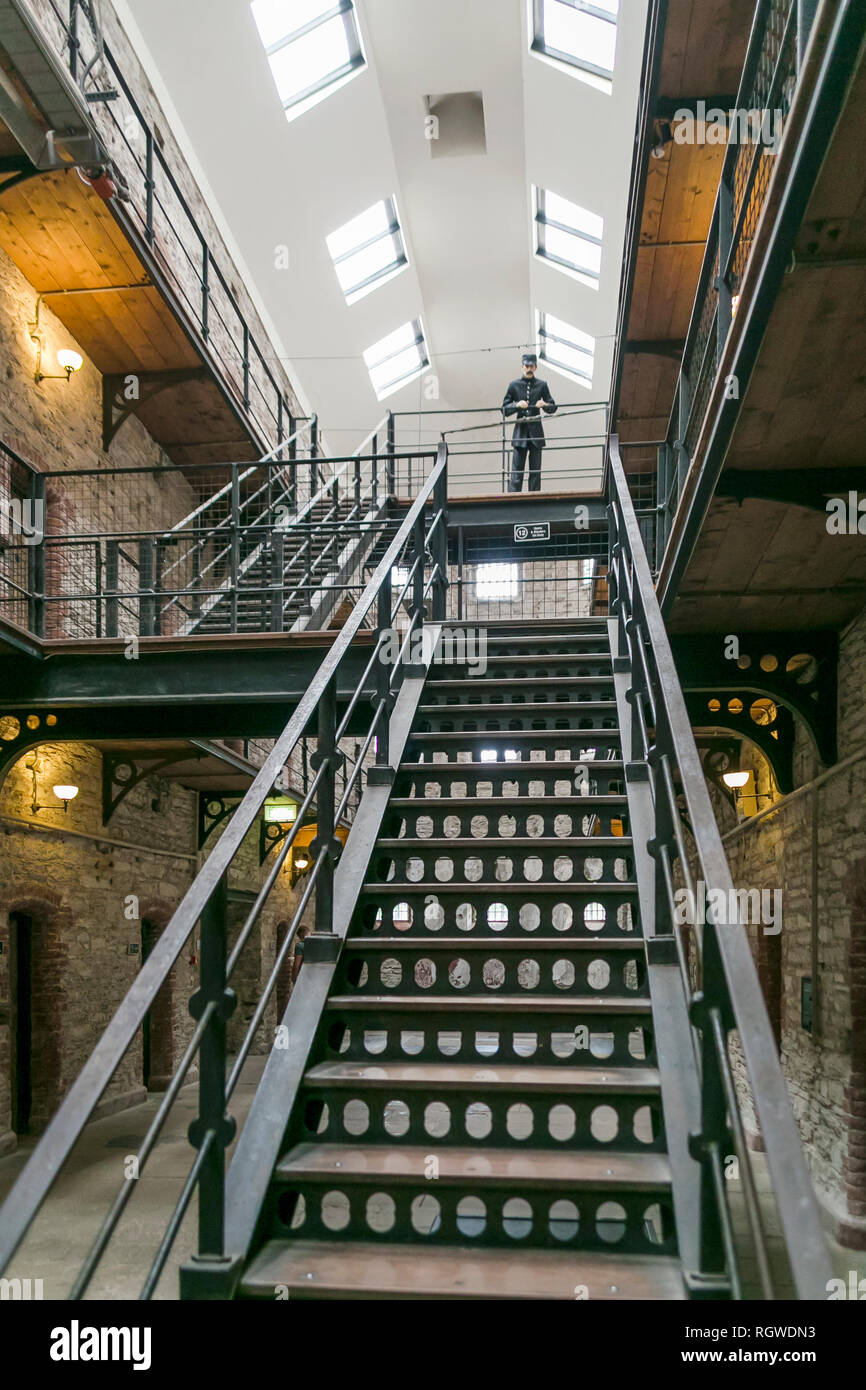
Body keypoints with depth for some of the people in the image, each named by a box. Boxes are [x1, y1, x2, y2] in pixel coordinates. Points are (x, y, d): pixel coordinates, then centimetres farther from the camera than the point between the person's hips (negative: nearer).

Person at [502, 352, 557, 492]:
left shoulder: (542, 385, 9)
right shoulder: (514, 385, 7)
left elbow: (553, 408, 10)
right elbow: (504, 409, 6)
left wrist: (545, 405, -11)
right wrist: (517, 405, -12)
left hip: (536, 431, 1)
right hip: (520, 430, -1)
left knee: (536, 470, 4)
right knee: (517, 470, -7)